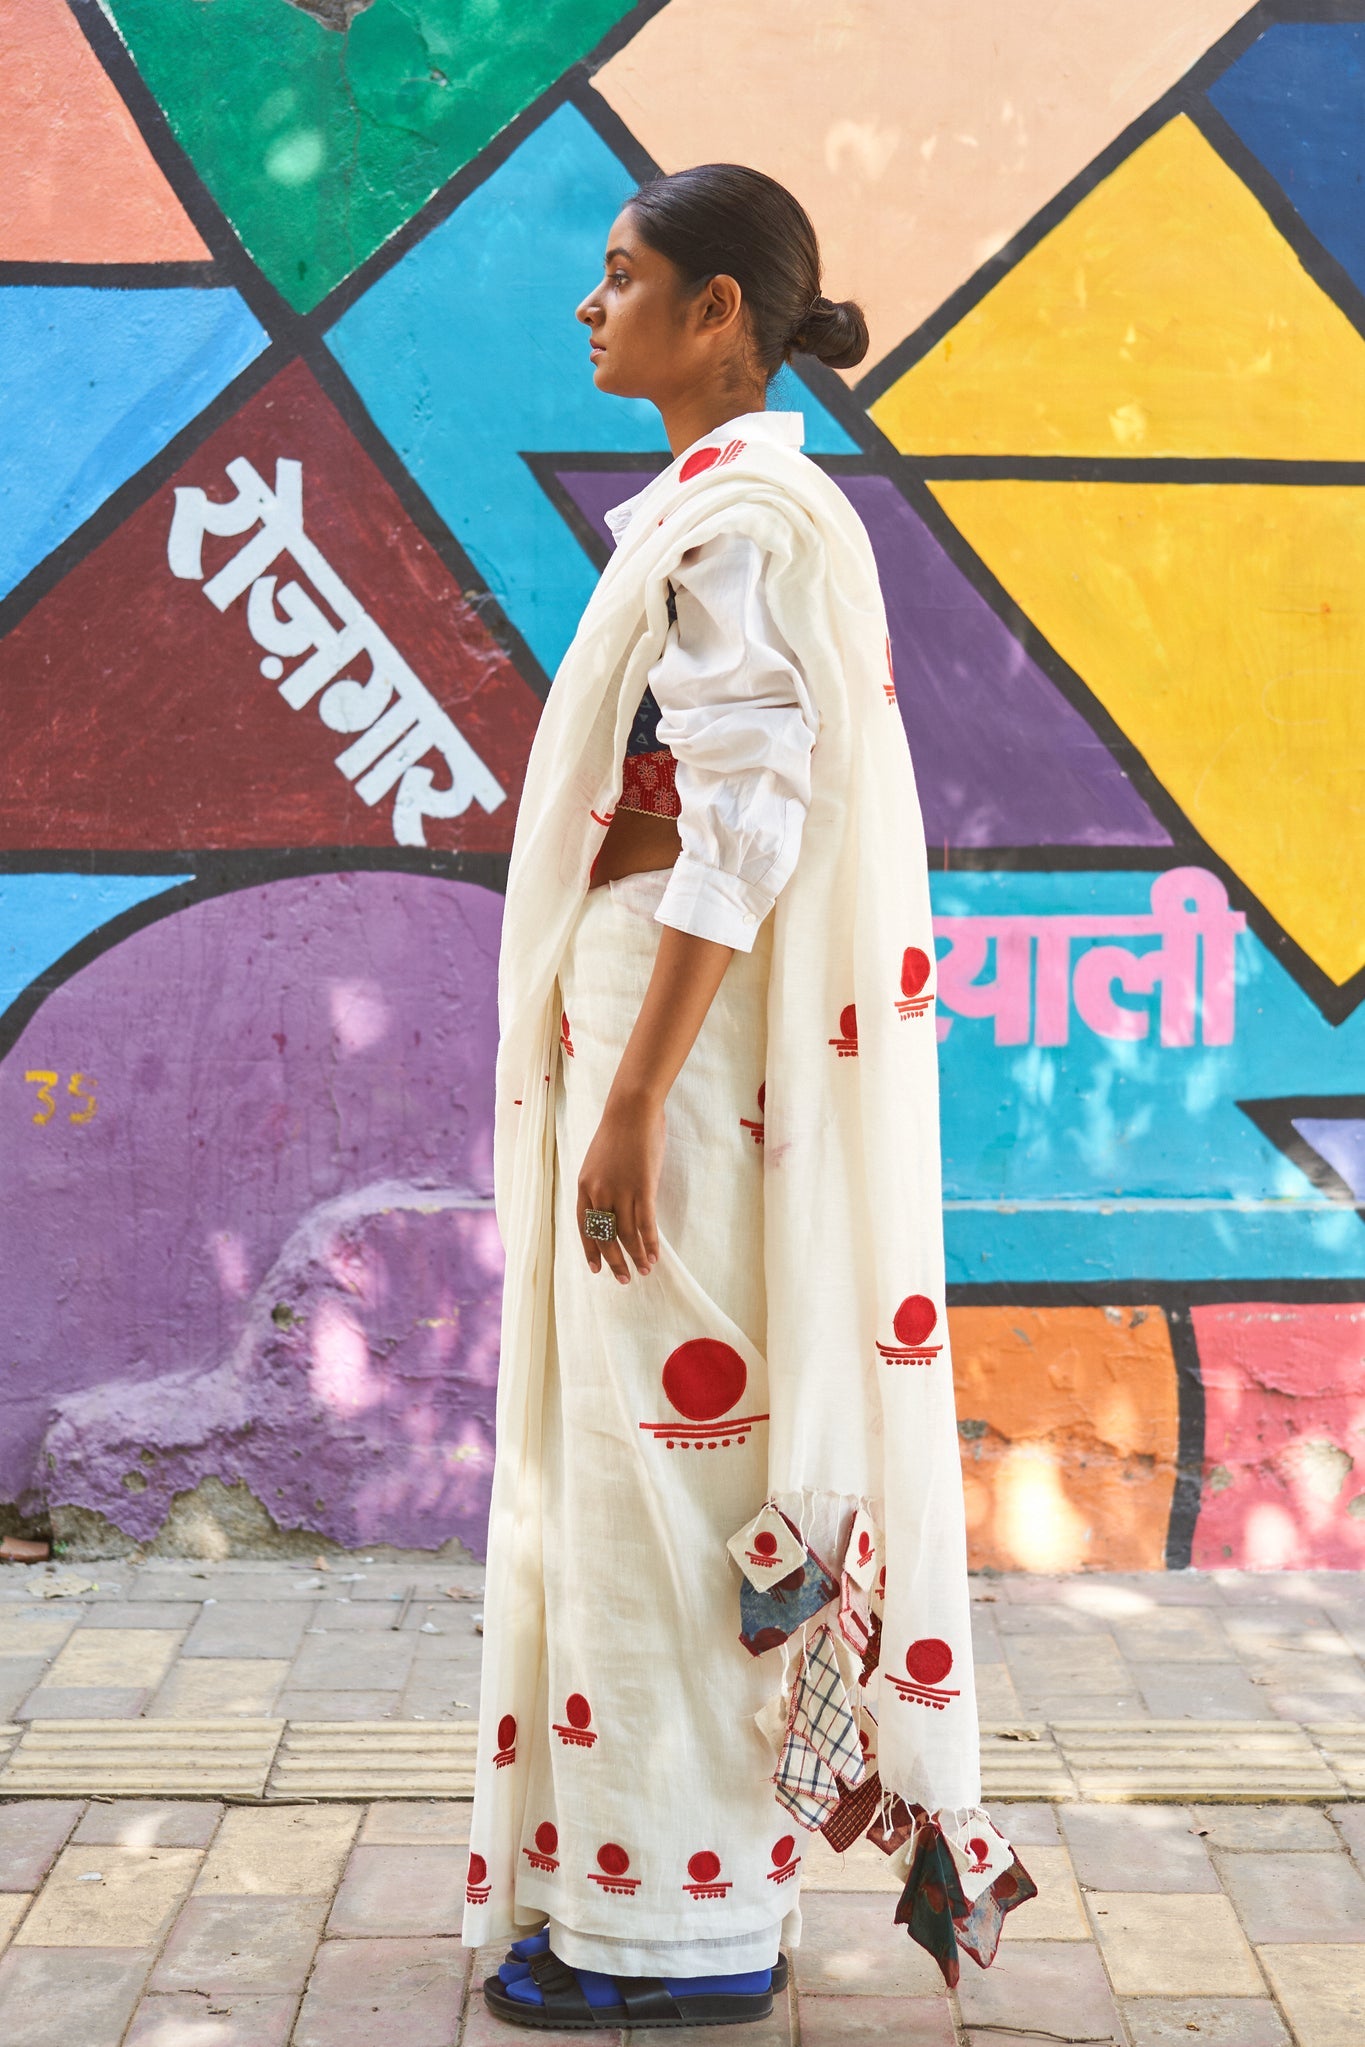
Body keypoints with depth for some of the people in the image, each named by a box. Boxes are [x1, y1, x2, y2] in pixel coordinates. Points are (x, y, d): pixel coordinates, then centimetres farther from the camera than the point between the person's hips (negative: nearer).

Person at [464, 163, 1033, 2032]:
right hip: (669, 1018, 10)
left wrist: (632, 1098, -22)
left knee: (669, 1455, -3)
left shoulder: (739, 517, -14)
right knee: (669, 1450, 14)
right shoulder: (731, 507, 16)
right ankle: (679, 1879, 27)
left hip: (687, 1033, -10)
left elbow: (741, 837, -21)